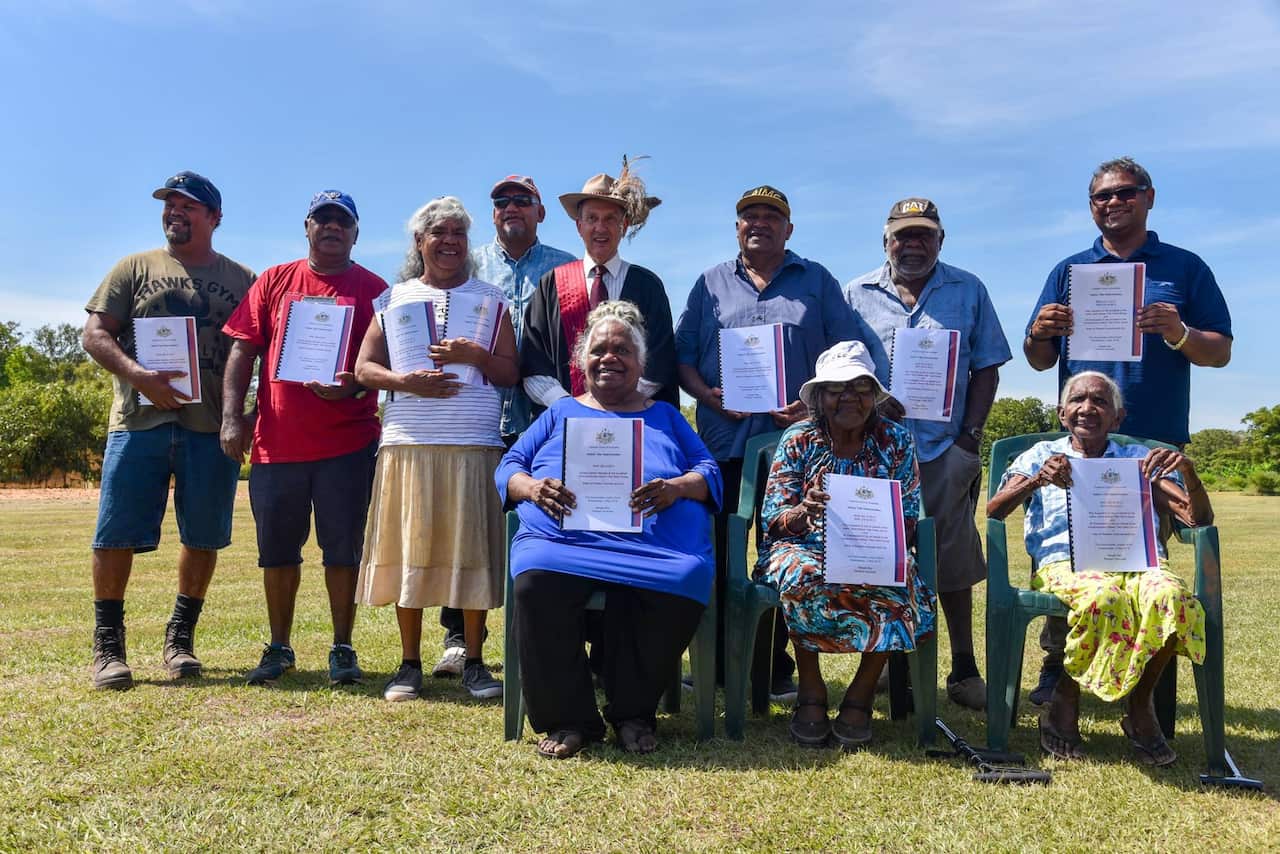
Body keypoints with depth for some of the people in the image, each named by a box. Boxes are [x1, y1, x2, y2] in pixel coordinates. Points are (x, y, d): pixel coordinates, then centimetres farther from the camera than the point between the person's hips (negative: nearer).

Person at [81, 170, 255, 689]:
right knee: (116, 535, -2)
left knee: (203, 538, 4)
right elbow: (95, 334, 5)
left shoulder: (241, 280, 13)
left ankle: (180, 638, 21)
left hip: (212, 427, 1)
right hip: (138, 420, 0)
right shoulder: (135, 268, 13)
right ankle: (108, 646, 10)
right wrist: (138, 375, -15)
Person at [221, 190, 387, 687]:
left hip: (347, 441, -2)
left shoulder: (372, 289, 5)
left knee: (343, 550, 3)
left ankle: (342, 650, 15)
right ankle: (278, 649, 25)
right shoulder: (274, 282, 11)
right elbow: (242, 351, 7)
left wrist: (353, 385, -19)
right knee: (277, 550, 10)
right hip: (276, 441, 2)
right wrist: (232, 416, -3)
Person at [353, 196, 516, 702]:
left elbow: (511, 373, 7)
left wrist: (478, 356, -12)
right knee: (408, 550, 1)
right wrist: (406, 383, -11)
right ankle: (409, 665, 13)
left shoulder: (489, 298, 13)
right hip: (409, 443, 1)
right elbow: (364, 368, 8)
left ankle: (474, 664, 10)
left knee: (472, 550, -1)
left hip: (475, 445, 0)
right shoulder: (394, 298, 14)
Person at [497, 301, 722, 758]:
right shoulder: (561, 412, 30)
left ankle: (633, 713, -9)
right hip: (564, 538, 0)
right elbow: (508, 467, 19)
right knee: (537, 583, -35)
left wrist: (677, 488, -7)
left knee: (681, 585, -34)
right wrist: (532, 488, -5)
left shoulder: (664, 416, 29)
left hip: (655, 543, 0)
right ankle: (568, 720, -14)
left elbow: (710, 472, 17)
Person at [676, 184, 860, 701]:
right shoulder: (710, 284, 14)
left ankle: (777, 669, 15)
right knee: (717, 556, 4)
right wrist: (707, 396, -10)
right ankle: (714, 664, 16)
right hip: (724, 440, 1)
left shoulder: (818, 282, 11)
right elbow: (683, 357, 10)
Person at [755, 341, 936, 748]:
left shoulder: (896, 440, 5)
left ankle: (859, 698, -15)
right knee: (802, 578, -36)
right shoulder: (798, 439, 2)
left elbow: (908, 517, 1)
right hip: (804, 549, -1)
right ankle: (811, 694, -17)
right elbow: (773, 519, -4)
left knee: (897, 586, -33)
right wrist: (803, 512, -29)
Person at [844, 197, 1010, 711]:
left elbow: (986, 368, 10)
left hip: (947, 451, 1)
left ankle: (964, 670, 16)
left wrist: (971, 433, -1)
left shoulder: (968, 291, 11)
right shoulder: (858, 295, 9)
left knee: (954, 563, 4)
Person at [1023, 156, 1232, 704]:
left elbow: (1220, 352, 3)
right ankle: (1056, 666, 10)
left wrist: (1180, 334, -18)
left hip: (1158, 443, -1)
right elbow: (1039, 361, 10)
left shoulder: (1185, 268, 8)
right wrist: (1039, 335, -13)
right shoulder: (1067, 272, 12)